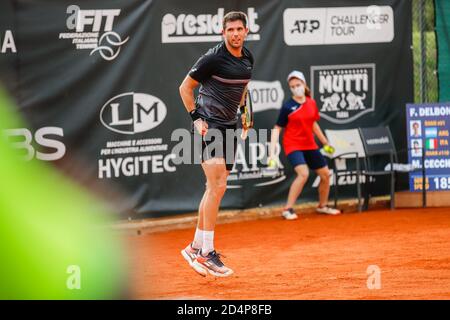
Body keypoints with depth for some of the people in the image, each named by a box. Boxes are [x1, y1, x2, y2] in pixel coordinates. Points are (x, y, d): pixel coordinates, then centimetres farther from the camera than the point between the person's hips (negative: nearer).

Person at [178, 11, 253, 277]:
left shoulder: (248, 58, 8)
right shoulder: (213, 58, -14)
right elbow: (185, 87, -6)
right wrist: (196, 118, -14)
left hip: (230, 126, 8)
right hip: (209, 124, -8)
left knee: (215, 188, 11)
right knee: (218, 185, -18)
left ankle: (196, 247, 20)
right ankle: (206, 253, -17)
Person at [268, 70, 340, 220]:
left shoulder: (312, 103, 1)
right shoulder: (287, 106, -12)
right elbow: (277, 129, -9)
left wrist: (325, 143, 24)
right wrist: (272, 153, -17)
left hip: (310, 146, 6)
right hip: (293, 145, -6)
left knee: (325, 174, 11)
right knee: (303, 173, -27)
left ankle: (322, 206, 34)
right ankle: (288, 209, -19)